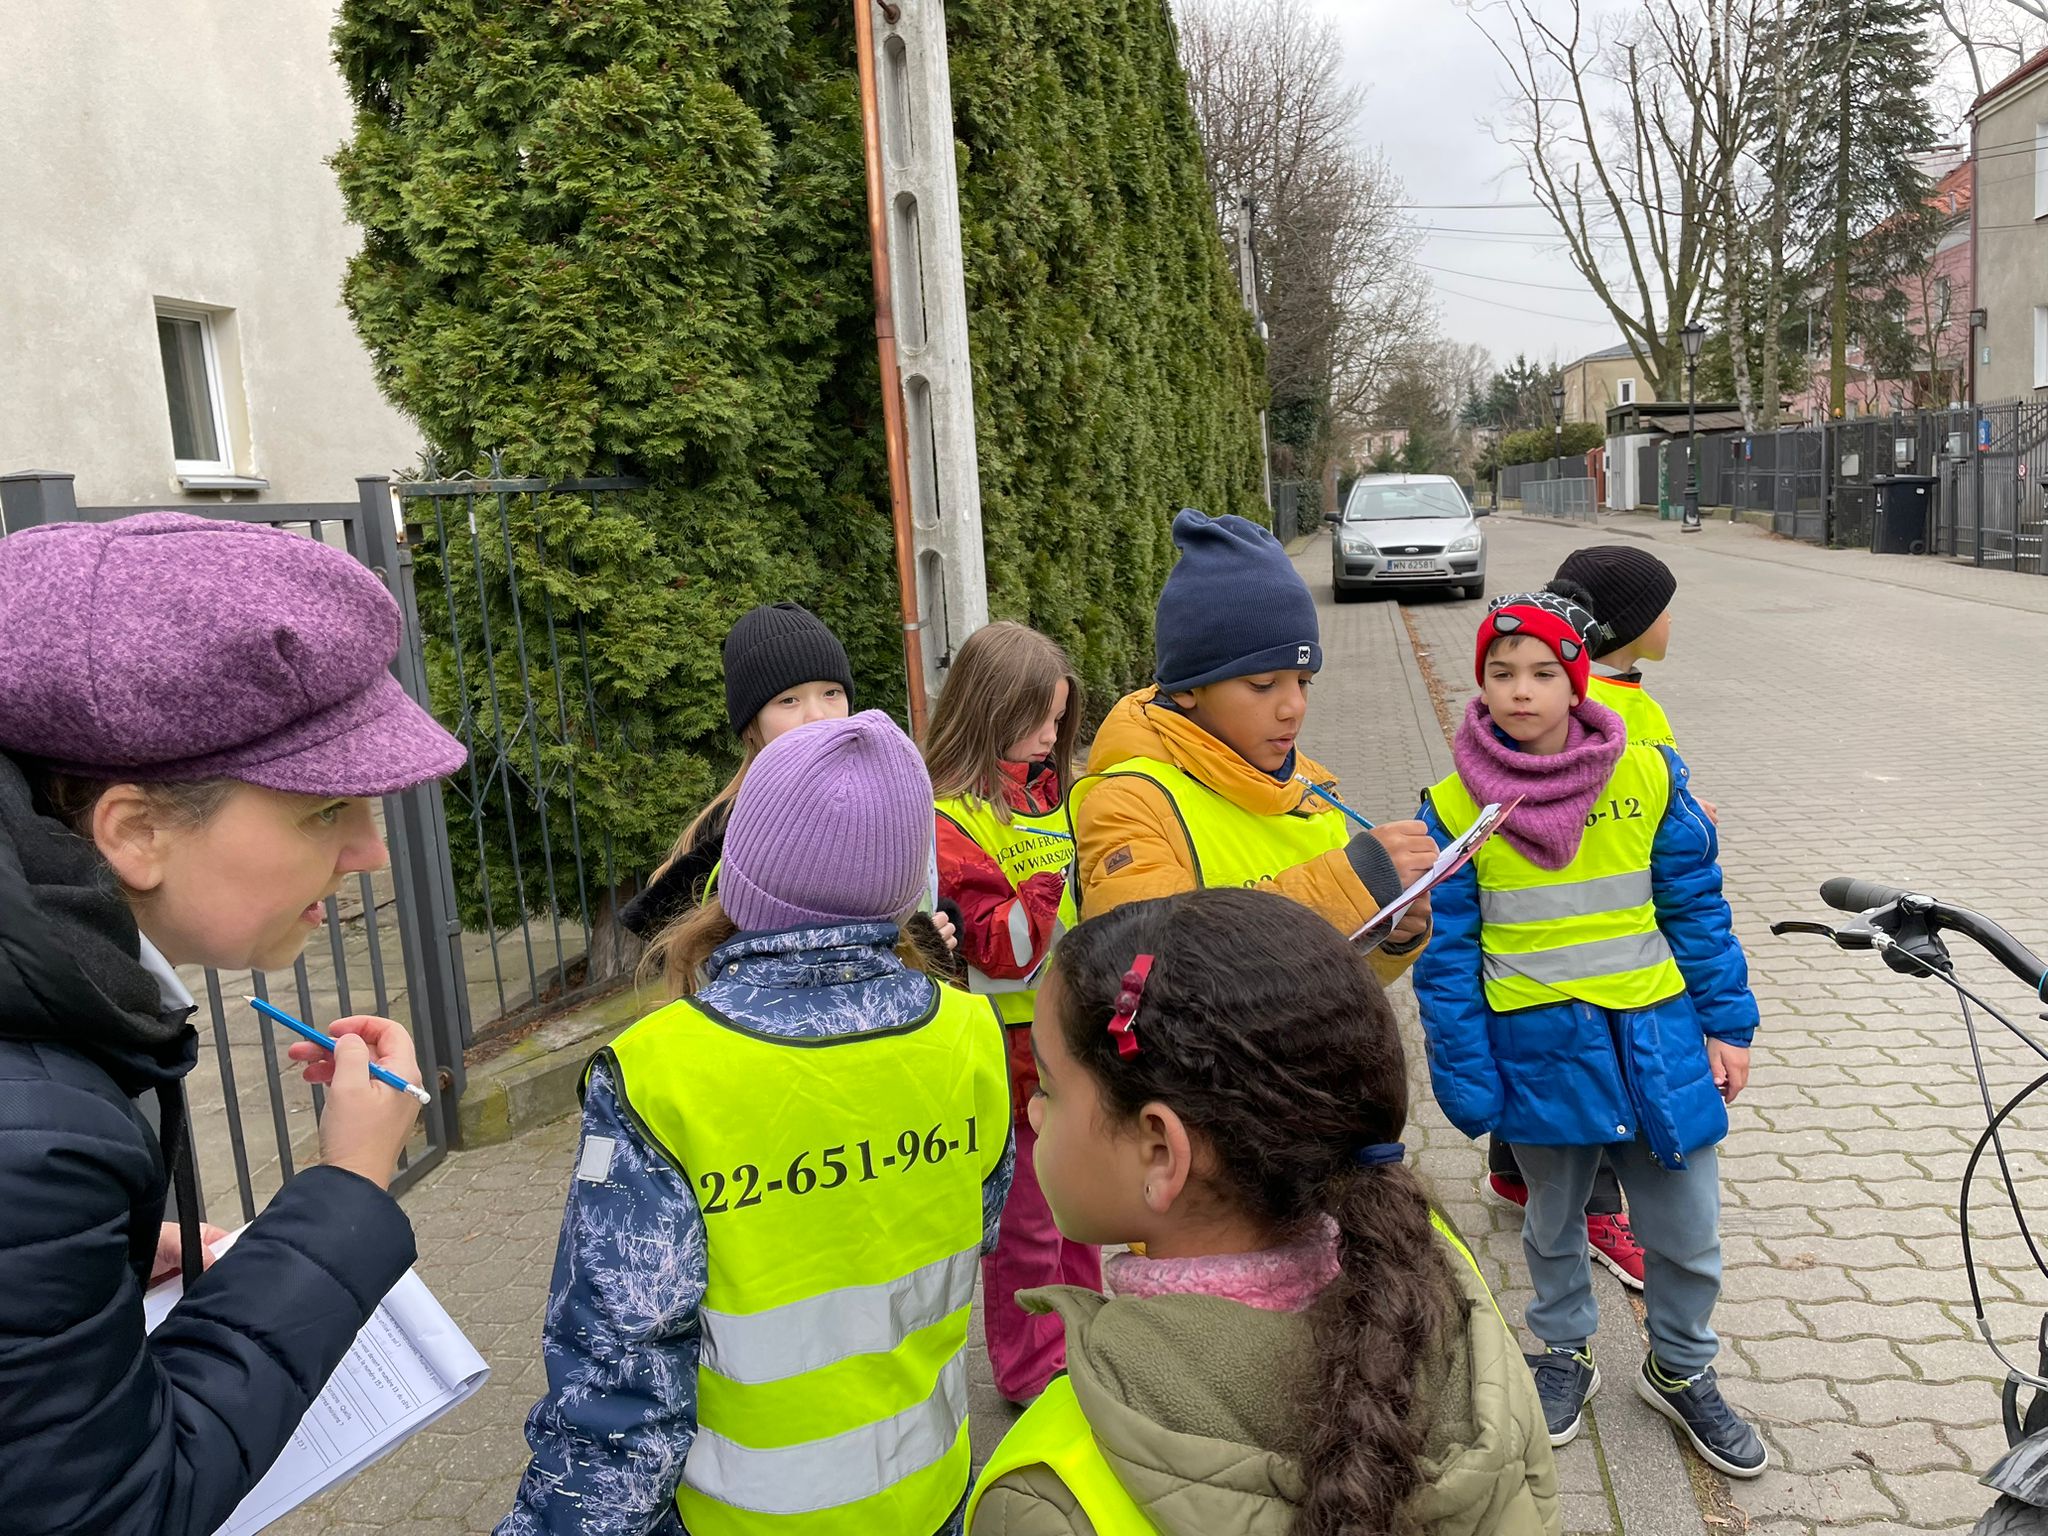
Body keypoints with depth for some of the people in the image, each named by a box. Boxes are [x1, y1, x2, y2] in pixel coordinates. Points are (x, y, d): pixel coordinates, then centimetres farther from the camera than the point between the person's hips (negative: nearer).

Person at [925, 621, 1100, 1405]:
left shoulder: (1048, 795, 10)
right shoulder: (951, 823, -18)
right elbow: (994, 948, -24)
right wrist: (1059, 888, -33)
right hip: (1014, 1053, -8)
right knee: (1026, 1217, 7)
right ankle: (1030, 1370, 25)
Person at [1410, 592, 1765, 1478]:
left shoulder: (1648, 777, -6)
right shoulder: (1455, 805, -9)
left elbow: (1695, 905, 2)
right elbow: (1447, 955, -6)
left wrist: (1727, 1024, 1)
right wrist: (1466, 1086, -6)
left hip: (1655, 1040, 1)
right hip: (1539, 1050, 0)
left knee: (1686, 1233, 12)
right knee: (1553, 1226, 20)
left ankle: (1681, 1371, 38)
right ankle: (1565, 1355, 44)